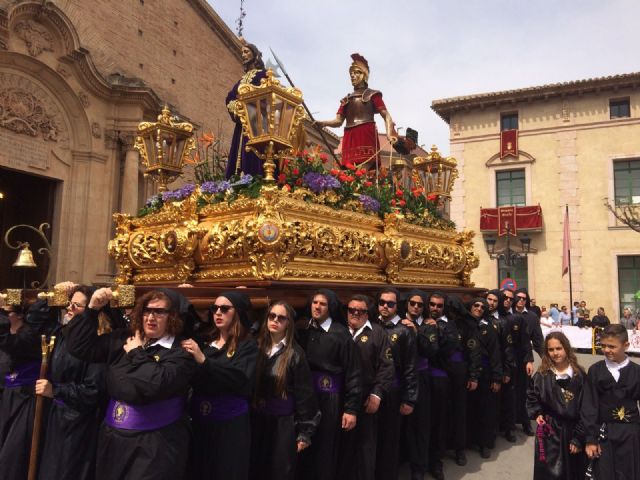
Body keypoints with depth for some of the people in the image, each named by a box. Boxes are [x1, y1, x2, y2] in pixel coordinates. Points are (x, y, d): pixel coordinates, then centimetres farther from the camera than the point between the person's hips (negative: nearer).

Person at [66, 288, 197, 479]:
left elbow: (158, 384, -28)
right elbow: (79, 347, 3)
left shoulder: (180, 352, -12)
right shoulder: (121, 339, 6)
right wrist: (92, 309, -5)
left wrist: (136, 354, -13)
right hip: (112, 437, 6)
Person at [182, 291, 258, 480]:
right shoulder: (202, 340, 8)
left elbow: (241, 380, -19)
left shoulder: (247, 345, -6)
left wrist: (204, 361, -28)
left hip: (231, 424, -4)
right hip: (199, 420, 4)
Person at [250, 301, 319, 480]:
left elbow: (304, 394, -8)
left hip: (283, 423, -3)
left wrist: (305, 431, -8)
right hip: (257, 421, 4)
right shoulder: (257, 347, 3)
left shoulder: (295, 353, -8)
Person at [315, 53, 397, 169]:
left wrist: (390, 133, -17)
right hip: (349, 139, 4)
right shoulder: (346, 99, 26)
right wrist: (323, 123, -6)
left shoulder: (372, 94, 13)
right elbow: (338, 121, 16)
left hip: (366, 137, -4)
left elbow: (386, 116, 3)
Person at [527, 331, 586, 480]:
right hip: (549, 431, 0)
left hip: (573, 430, 1)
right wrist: (537, 413, -5)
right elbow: (531, 396, 10)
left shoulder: (579, 375, -7)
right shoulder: (542, 375, -6)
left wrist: (578, 438, -5)